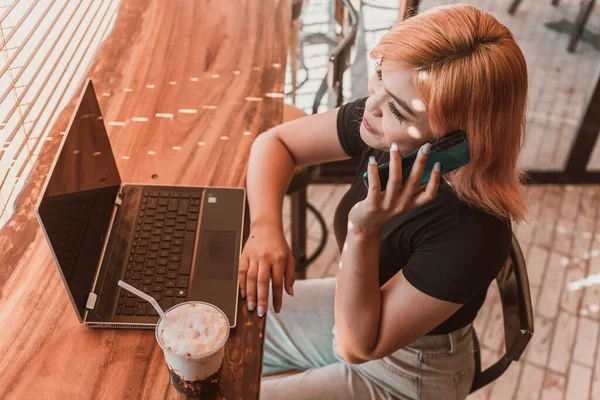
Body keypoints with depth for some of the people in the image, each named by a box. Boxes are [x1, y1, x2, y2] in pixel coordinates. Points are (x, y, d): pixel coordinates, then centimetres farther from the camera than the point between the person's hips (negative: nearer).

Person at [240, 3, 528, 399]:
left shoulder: (471, 236, -39)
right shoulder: (382, 119, -22)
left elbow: (359, 345, -28)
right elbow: (275, 142, -8)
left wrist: (365, 232, -42)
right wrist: (265, 228, -25)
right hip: (356, 306, 6)